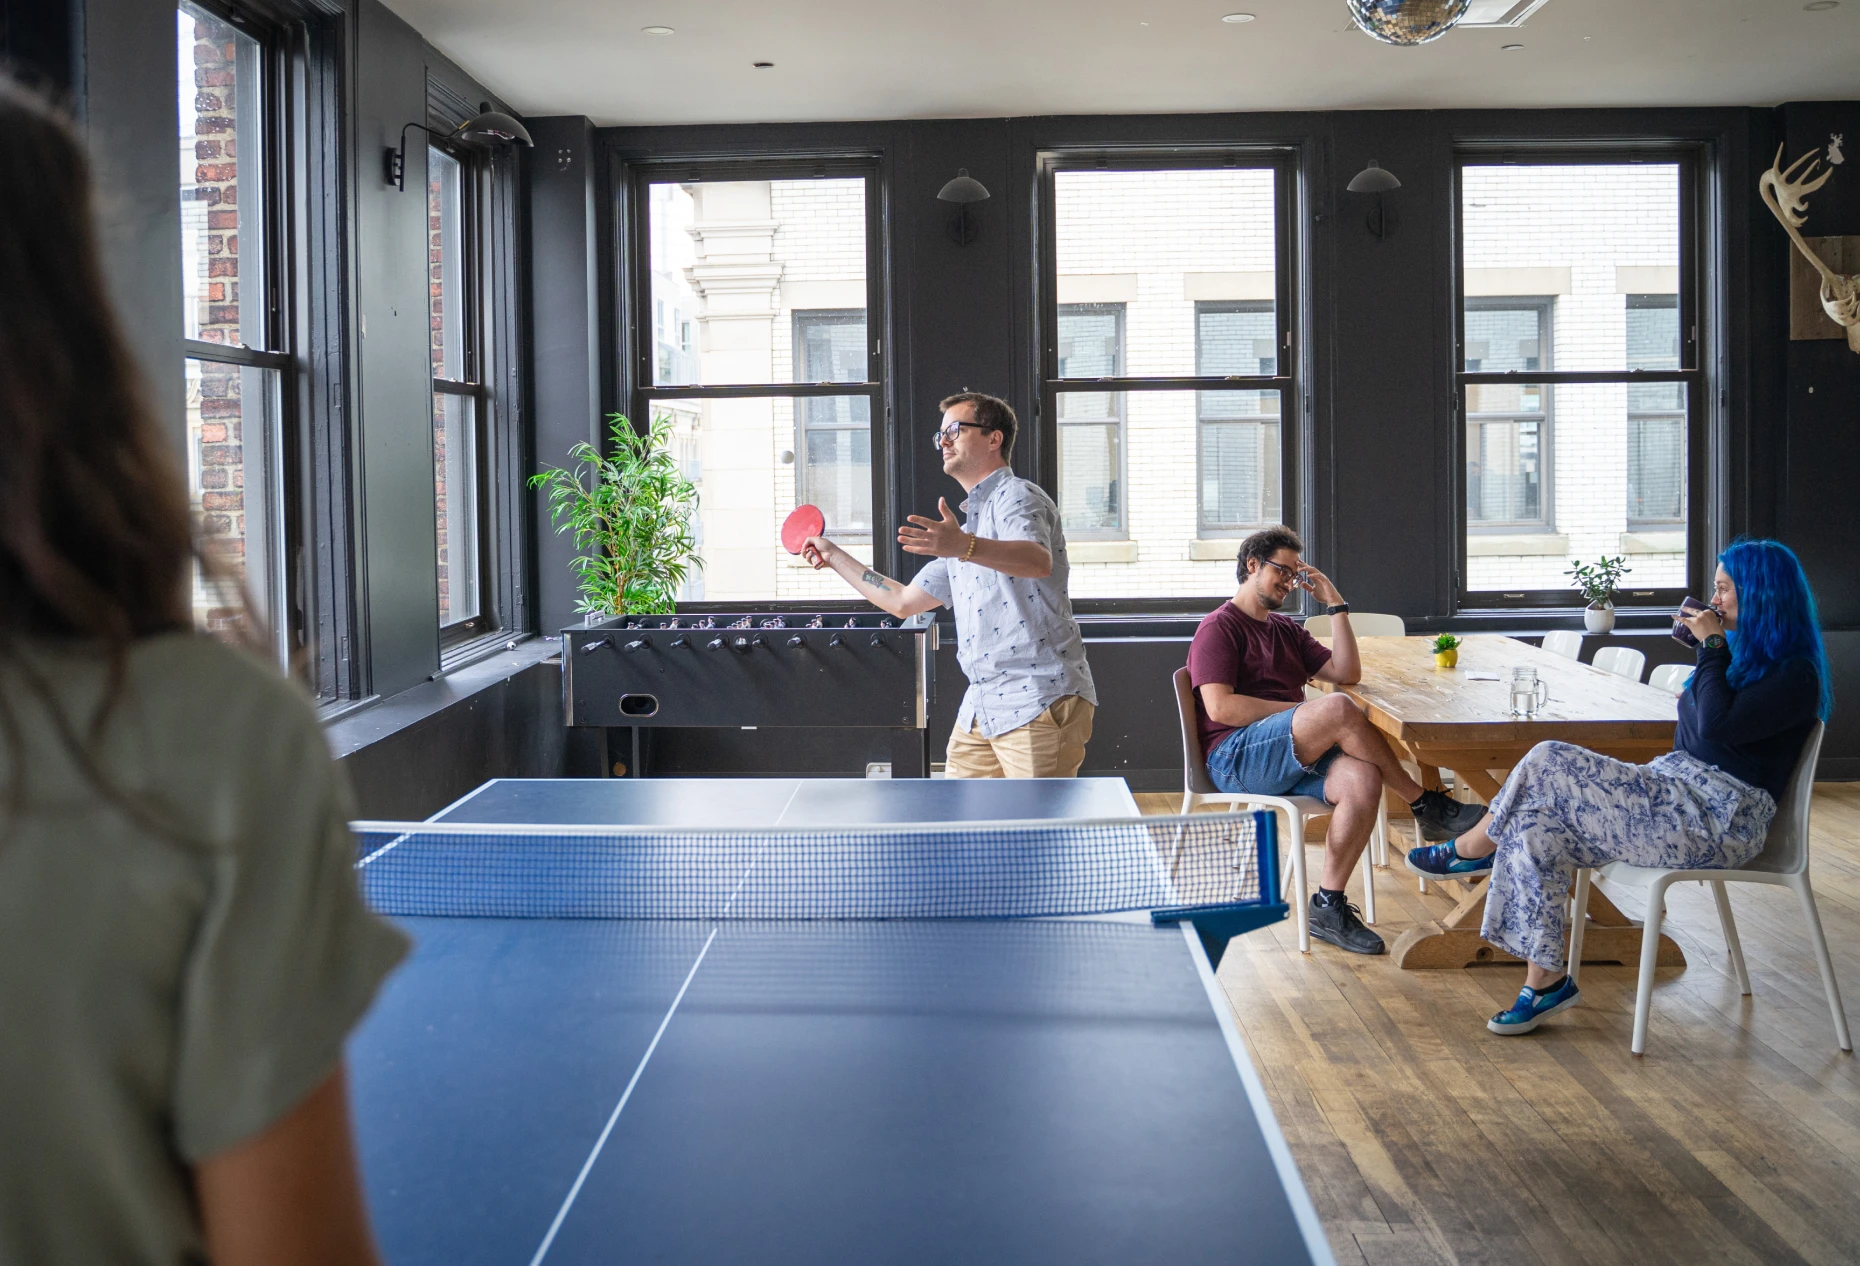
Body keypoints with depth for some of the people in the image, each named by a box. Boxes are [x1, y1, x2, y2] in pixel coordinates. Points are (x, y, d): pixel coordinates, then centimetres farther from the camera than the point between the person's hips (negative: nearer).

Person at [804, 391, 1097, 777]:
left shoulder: (1017, 495, -6)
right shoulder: (965, 528, 24)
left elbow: (1039, 561, -29)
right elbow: (903, 601, 30)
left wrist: (963, 547, -46)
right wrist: (834, 556, 31)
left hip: (1037, 701, -9)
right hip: (981, 706, 9)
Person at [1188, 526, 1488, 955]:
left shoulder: (1287, 630, 28)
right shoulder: (1219, 627, 3)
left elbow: (1347, 673, 18)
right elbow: (1219, 707, -12)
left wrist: (1336, 605, 13)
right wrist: (1301, 712, -10)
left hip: (1296, 756, 8)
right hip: (1235, 757, -7)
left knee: (1363, 778, -27)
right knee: (1337, 710, -31)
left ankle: (1328, 905, -20)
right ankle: (1426, 806, -15)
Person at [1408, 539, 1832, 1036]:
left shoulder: (1794, 673, -10)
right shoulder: (1745, 652, 19)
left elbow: (1718, 727, -23)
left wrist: (1712, 645, -14)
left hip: (1717, 819, -10)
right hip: (1677, 794, 10)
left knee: (1548, 765, -21)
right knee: (1534, 829, -13)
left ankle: (1471, 850, 5)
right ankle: (1547, 980, -9)